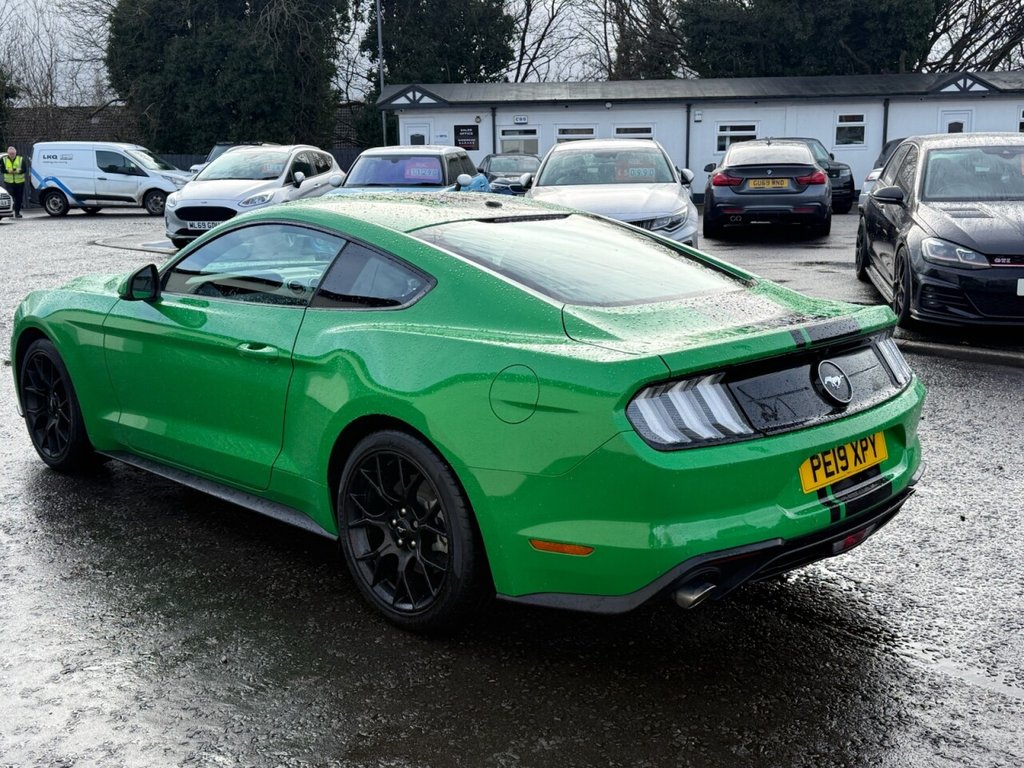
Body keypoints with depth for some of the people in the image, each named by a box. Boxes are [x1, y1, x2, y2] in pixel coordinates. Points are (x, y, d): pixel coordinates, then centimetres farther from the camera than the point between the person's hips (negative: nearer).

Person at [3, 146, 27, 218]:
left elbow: (24, 169, -4)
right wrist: (8, 171, -22)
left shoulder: (21, 159, 3)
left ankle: (17, 212, 15)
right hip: (8, 182, 0)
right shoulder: (4, 159, 5)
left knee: (19, 198, 3)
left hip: (20, 182, 0)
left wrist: (18, 171, -25)